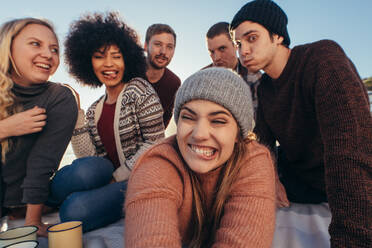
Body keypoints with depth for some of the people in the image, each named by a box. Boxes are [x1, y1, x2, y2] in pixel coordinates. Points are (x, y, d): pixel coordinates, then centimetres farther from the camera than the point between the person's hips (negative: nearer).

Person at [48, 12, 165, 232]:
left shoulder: (138, 89, -5)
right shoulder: (95, 110, 12)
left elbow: (154, 143, -11)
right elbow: (89, 157, 1)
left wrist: (117, 177, -13)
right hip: (111, 177, 4)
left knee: (75, 210, -26)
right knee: (85, 168, -31)